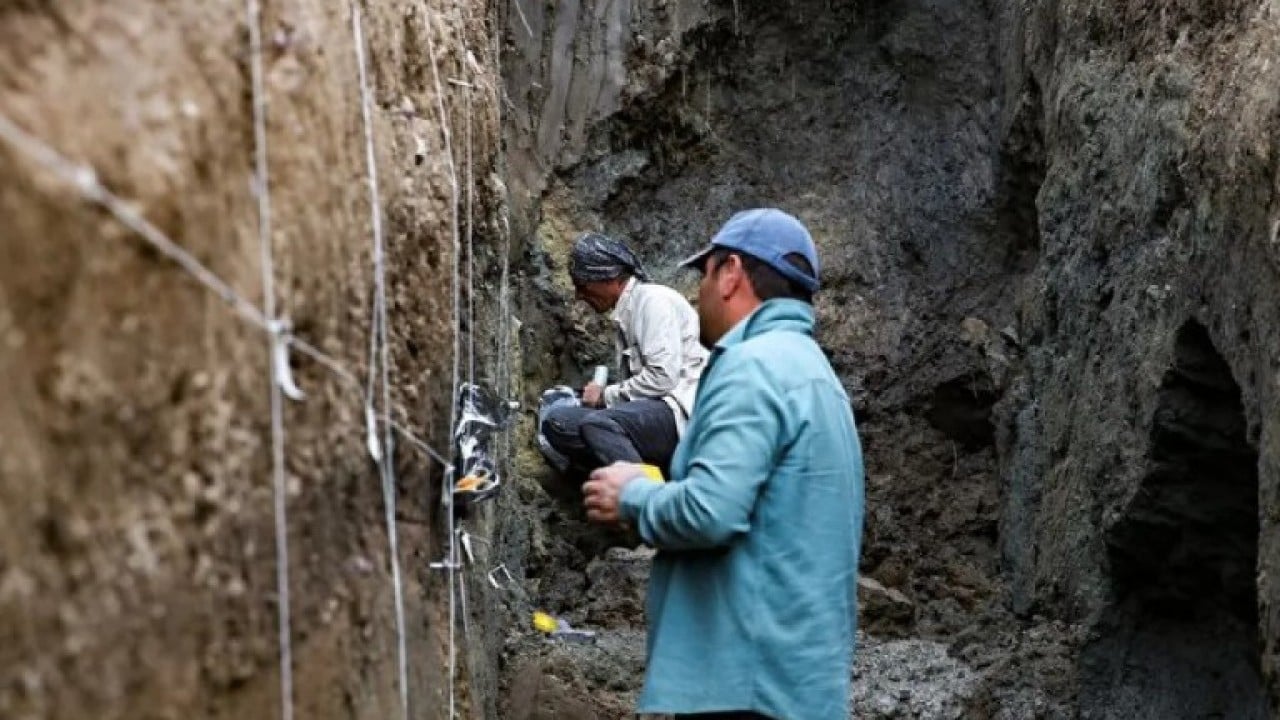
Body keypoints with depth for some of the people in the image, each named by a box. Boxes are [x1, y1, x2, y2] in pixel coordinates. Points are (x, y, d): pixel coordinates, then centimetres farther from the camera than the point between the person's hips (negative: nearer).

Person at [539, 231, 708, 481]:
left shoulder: (653, 300, -8)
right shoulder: (627, 311, 19)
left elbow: (662, 377, -18)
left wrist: (606, 395, -7)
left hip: (681, 413, -10)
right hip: (650, 414, 10)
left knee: (597, 423, -33)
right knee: (557, 420, -2)